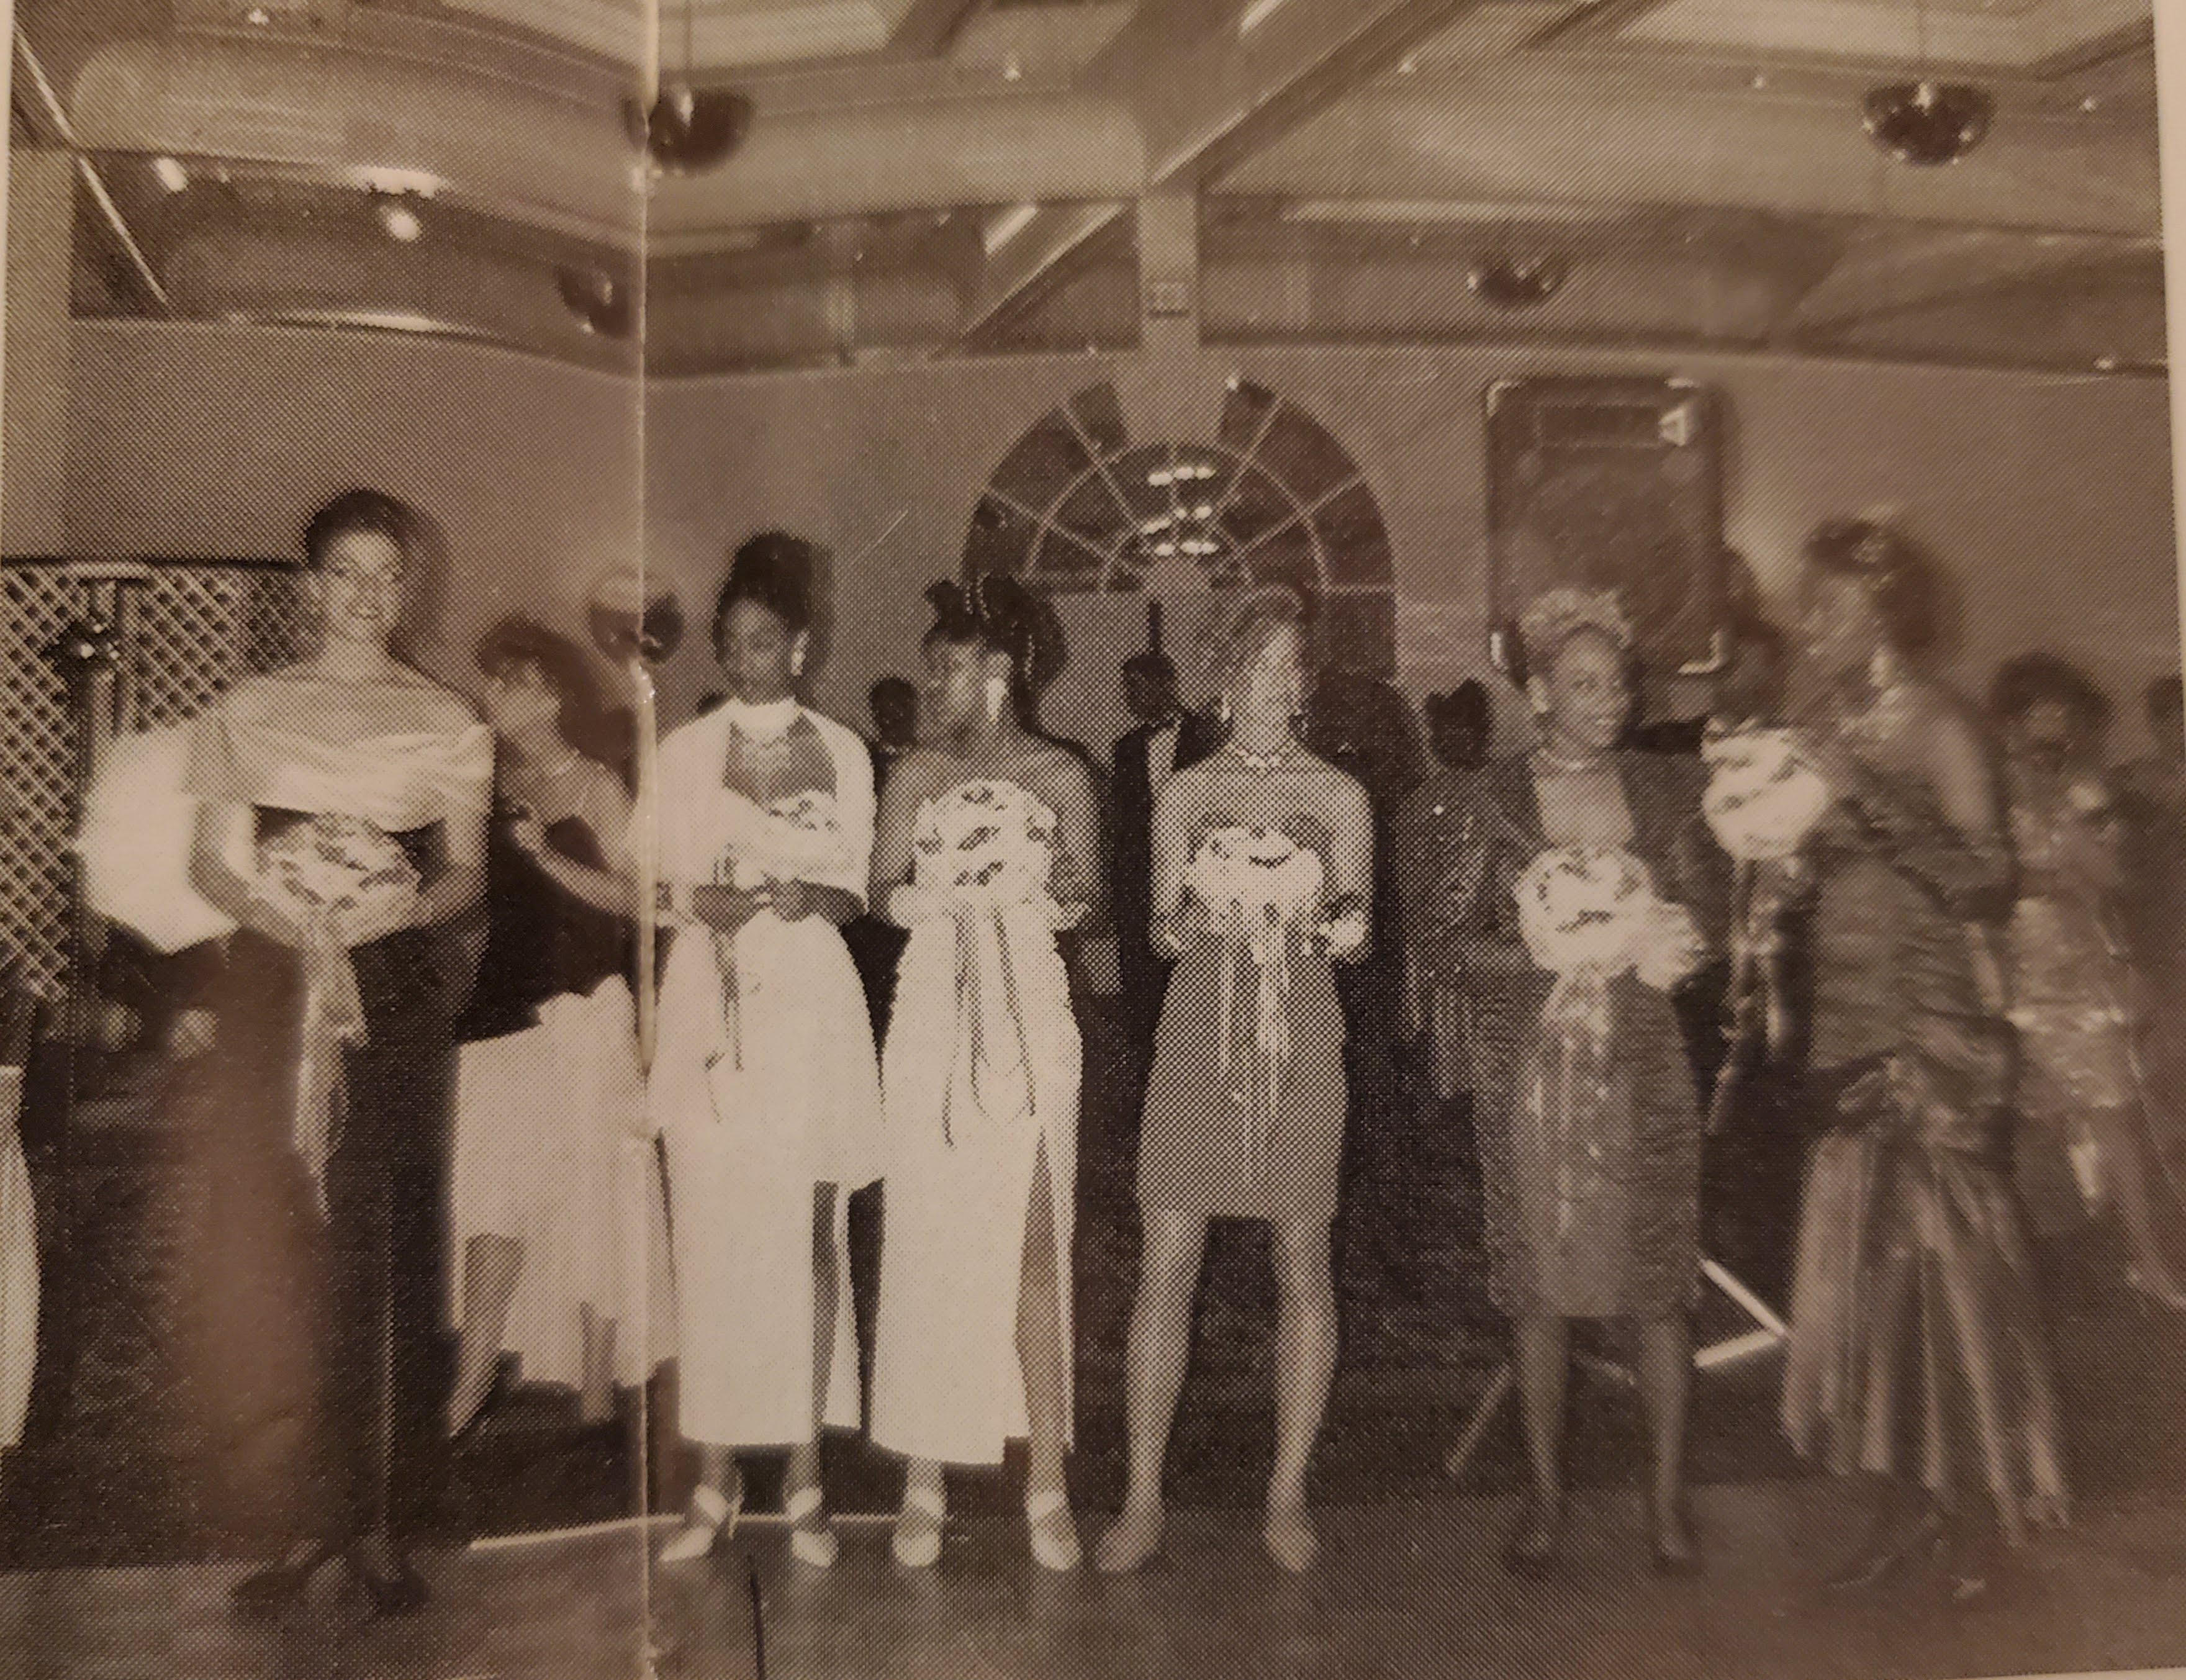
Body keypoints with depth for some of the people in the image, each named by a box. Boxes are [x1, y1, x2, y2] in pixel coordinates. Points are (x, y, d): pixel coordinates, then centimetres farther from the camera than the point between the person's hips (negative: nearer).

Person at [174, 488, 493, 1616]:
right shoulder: (246, 713, 12)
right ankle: (307, 1511, 10)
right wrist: (289, 917, -13)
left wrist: (413, 903, -13)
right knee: (275, 1248, -3)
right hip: (278, 988, 1)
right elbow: (214, 863, 7)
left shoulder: (449, 725, 10)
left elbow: (467, 873, 9)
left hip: (404, 992, 0)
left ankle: (369, 1515, 9)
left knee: (385, 1247, -2)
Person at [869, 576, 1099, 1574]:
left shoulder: (1062, 776, 7)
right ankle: (924, 1476, 13)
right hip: (932, 1021, 1)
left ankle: (1047, 1480, 10)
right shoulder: (915, 775, 10)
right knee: (925, 1240, 2)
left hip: (1030, 1022, -1)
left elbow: (1085, 902, 6)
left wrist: (1069, 896, -16)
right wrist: (938, 898, -18)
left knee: (1033, 1244, -1)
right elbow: (884, 890, 2)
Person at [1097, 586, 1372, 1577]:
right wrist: (1186, 924, -12)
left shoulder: (1339, 795, 8)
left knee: (1304, 1271, 5)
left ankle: (1288, 1496, 21)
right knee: (1165, 1266, 0)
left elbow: (1355, 932, 10)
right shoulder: (1183, 794, 9)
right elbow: (1162, 928, 10)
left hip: (1302, 1042, 0)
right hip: (1198, 1038, 0)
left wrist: (1345, 931, -12)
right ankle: (1143, 1500, 13)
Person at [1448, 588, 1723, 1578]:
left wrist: (1656, 948, -15)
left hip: (1640, 1063, 1)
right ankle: (1545, 1496, 20)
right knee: (1537, 1285, 5)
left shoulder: (1667, 789, 6)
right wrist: (1545, 953, -17)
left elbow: (1707, 922, 6)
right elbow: (1462, 938, -1)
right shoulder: (1497, 797, 1)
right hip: (1529, 1065, -1)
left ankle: (1667, 1496, 20)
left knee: (1658, 1282, 3)